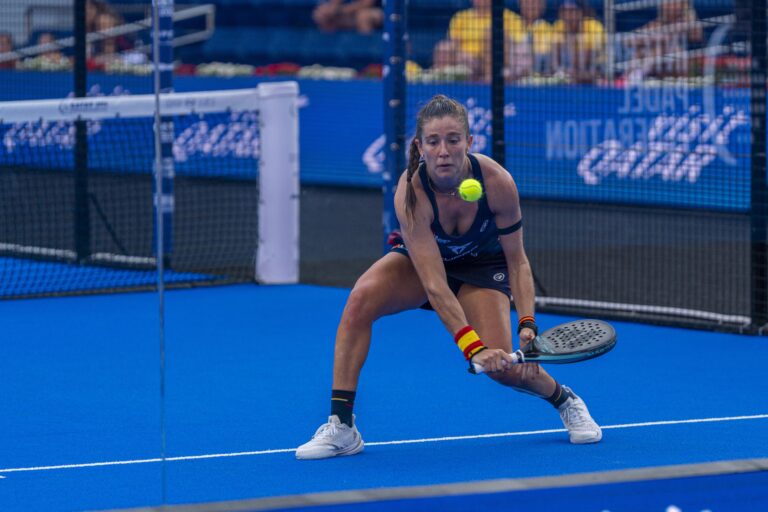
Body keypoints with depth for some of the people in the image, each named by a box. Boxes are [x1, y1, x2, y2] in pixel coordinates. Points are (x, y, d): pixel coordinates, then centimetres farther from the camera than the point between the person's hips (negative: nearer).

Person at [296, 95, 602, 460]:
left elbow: (516, 261, -16)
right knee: (362, 298, -31)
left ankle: (566, 401, 17)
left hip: (482, 265, 0)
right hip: (420, 258, 0)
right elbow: (434, 285, -37)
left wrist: (527, 326, -28)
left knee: (502, 366, -18)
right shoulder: (410, 192, -35)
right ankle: (341, 427, -24)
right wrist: (473, 346, -44)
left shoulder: (497, 182, -30)